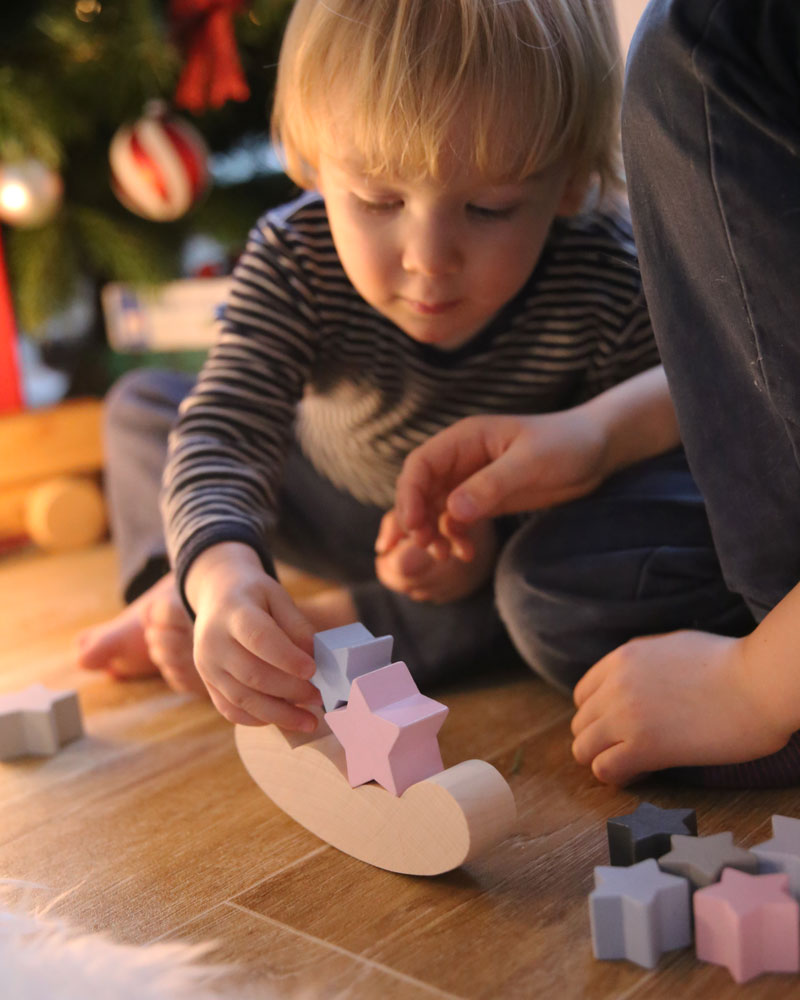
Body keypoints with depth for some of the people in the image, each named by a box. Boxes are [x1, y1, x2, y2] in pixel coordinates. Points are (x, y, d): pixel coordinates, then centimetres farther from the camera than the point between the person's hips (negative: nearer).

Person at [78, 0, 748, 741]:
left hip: (505, 532, -1)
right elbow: (222, 429, -32)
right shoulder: (293, 262, -26)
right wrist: (218, 570, -52)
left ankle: (349, 626, -26)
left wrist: (497, 533, -32)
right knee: (141, 405, 5)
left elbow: (610, 450, -16)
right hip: (345, 513, 2)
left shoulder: (612, 283, -30)